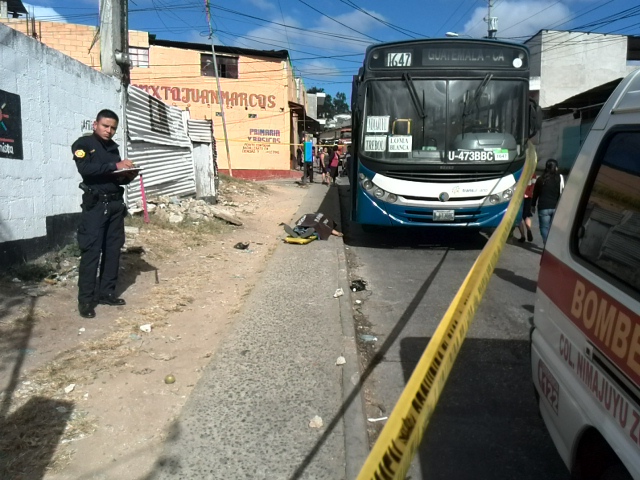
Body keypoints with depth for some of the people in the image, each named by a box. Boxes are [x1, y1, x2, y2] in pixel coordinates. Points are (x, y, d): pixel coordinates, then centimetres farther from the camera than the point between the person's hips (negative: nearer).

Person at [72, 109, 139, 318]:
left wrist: (128, 175, 0)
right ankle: (85, 299, -4)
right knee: (91, 250, -8)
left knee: (113, 249, 6)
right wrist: (114, 166, -24)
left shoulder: (113, 147, 18)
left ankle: (106, 292, 15)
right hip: (95, 204, -6)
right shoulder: (83, 144, 0)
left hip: (116, 203, 6)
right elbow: (85, 169, -18)